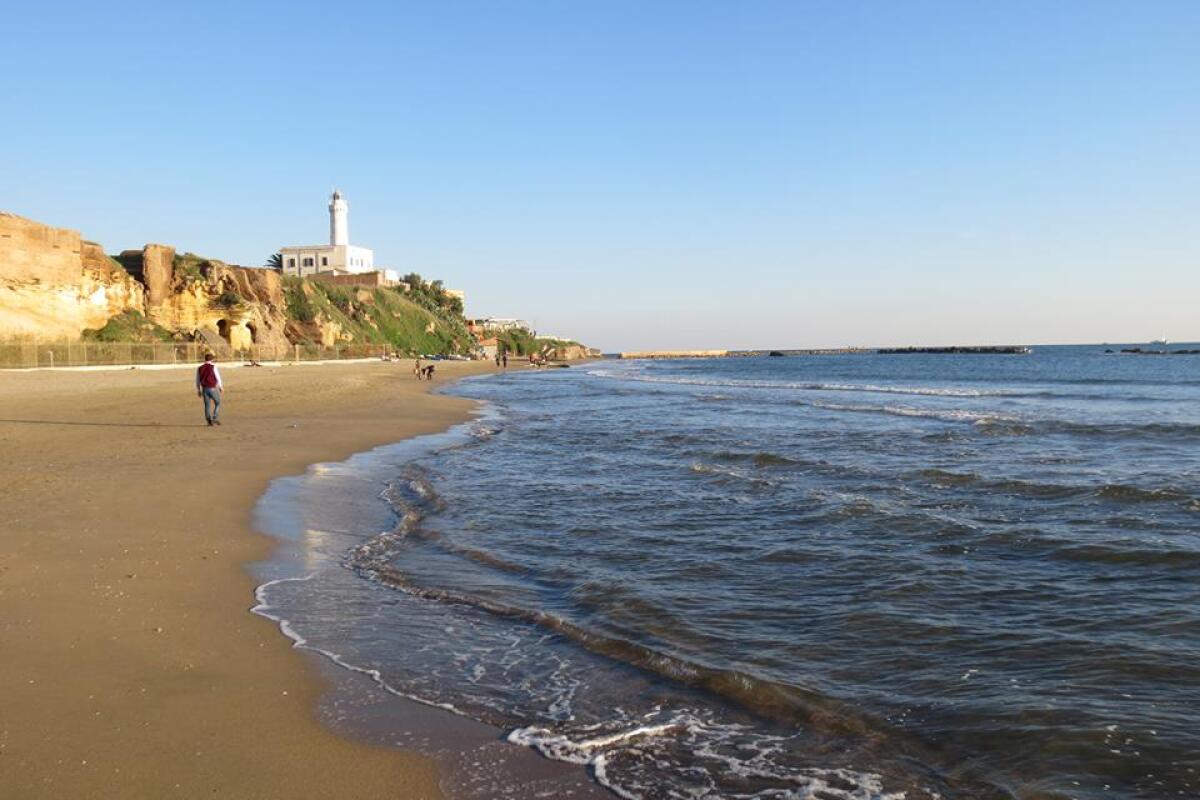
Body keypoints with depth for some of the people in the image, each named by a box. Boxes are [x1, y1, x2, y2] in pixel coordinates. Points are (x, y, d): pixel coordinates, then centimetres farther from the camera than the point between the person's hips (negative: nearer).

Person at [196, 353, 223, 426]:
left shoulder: (200, 368, 5)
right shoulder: (213, 367, -9)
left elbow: (197, 381, 9)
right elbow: (218, 378, -9)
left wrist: (198, 390, 17)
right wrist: (221, 387, 1)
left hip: (204, 389, 4)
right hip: (213, 389, -4)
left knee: (207, 405, 10)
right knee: (218, 403, 11)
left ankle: (209, 421, 7)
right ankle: (214, 418, -4)